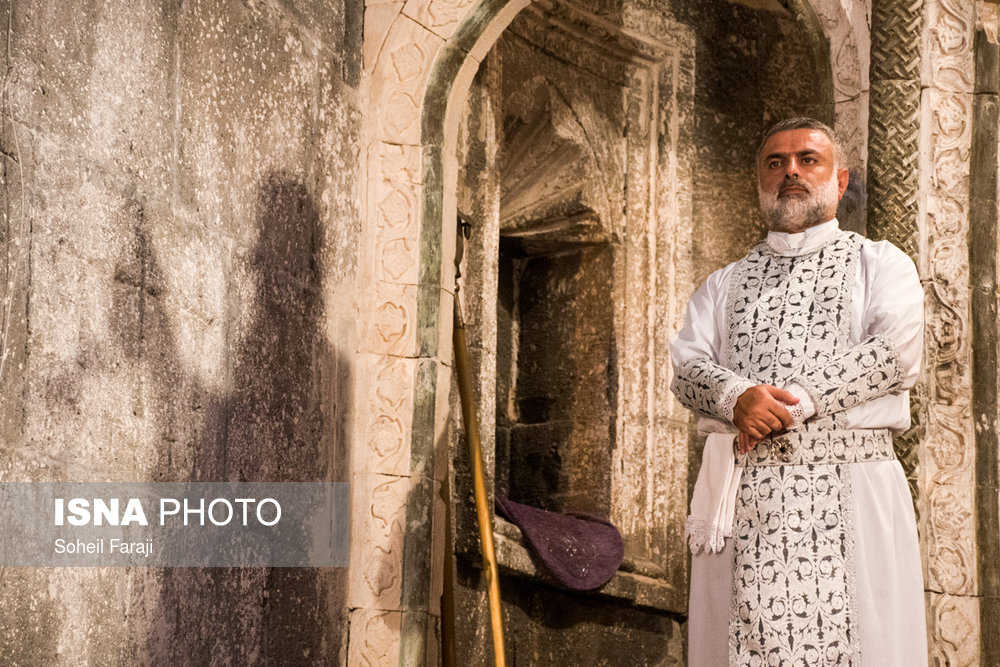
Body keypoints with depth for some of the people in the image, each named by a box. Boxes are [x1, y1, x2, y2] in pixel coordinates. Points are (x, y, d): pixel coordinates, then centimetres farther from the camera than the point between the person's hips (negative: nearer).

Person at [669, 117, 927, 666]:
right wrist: (737, 398, -15)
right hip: (741, 495, 3)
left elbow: (897, 352, -6)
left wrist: (793, 400, -14)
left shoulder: (881, 263, 12)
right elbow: (687, 366, 7)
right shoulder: (725, 283, 21)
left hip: (850, 487, -2)